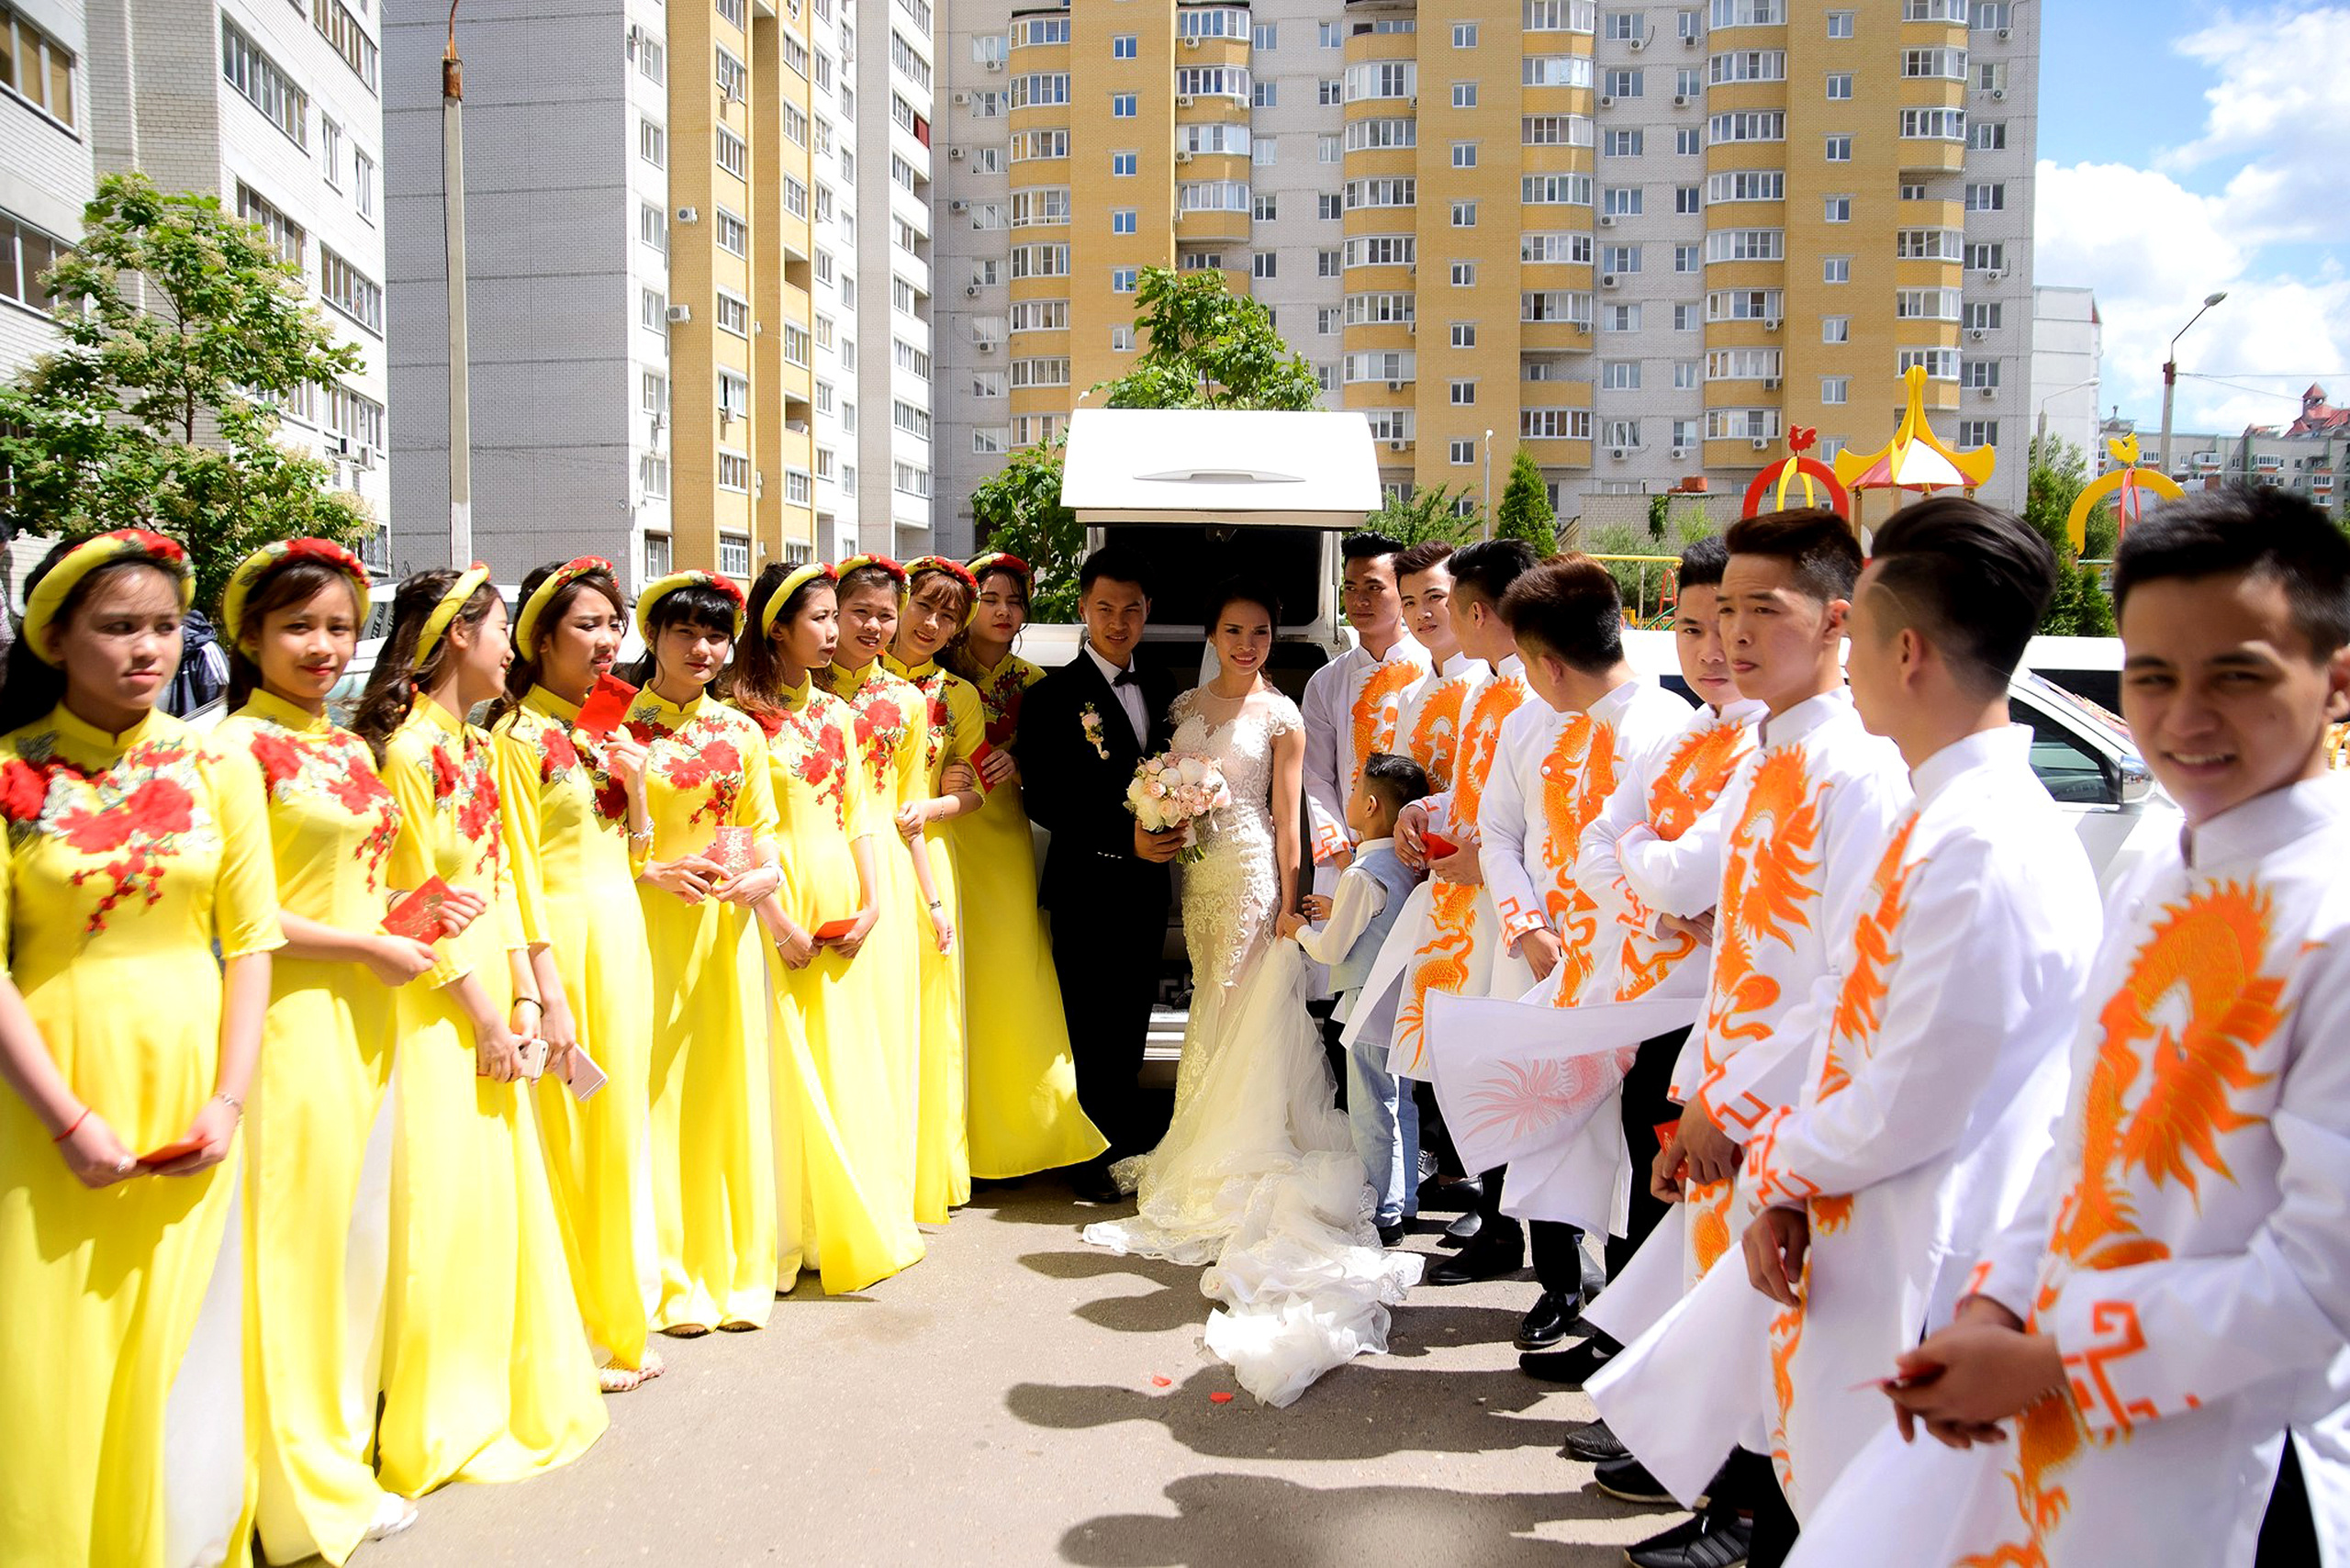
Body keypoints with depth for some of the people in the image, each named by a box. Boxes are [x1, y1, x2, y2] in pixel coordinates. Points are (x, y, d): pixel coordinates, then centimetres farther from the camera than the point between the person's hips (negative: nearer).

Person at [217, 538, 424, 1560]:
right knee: (300, 1236, 3)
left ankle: (339, 1447, 33)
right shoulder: (237, 745, -11)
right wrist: (370, 945, -13)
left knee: (357, 1228, 16)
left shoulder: (348, 746, 12)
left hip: (363, 1015, 8)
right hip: (290, 1012, -8)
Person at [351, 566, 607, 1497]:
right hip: (433, 1002, -9)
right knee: (441, 1200, -1)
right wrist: (485, 1020, -12)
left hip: (490, 988, 9)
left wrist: (524, 999, 4)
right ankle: (438, 1420, 14)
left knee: (501, 1187, 15)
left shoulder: (475, 745, 11)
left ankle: (500, 1388, 29)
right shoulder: (409, 747, -15)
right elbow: (421, 906, -16)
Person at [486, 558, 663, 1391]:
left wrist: (634, 782, -1)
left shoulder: (604, 732, 14)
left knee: (620, 1127, 13)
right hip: (561, 940, -7)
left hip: (623, 936, 8)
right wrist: (548, 992, -17)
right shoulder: (518, 735, -8)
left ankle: (618, 1320, 25)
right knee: (566, 1137, 0)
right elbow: (519, 869, -12)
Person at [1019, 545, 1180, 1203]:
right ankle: (1091, 1157, 20)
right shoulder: (1052, 696, -9)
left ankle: (1128, 1140, 32)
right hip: (1085, 887, -5)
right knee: (1088, 1031, 4)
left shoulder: (1160, 692, 10)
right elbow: (1043, 803, -14)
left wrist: (1173, 828, -4)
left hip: (1146, 885, 5)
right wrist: (1124, 840, -20)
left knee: (1131, 1027, 16)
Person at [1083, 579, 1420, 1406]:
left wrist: (1285, 910, -10)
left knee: (1251, 1017, -1)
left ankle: (1245, 1174, 10)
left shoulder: (1280, 716, -6)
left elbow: (1286, 819, -7)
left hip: (1251, 877, -5)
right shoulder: (1188, 705, 10)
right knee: (1210, 1014, 13)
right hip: (1199, 876, 6)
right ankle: (1207, 1163, 25)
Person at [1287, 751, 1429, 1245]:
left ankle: (1384, 1216, 9)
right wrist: (1337, 911, 17)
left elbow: (1332, 949, -16)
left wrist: (1299, 929, 2)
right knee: (1401, 1106, 18)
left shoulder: (1362, 875, -21)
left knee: (1372, 1114, 1)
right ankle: (1404, 1200, 28)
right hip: (1402, 1002, 9)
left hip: (1370, 1009, -9)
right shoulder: (1408, 866, 5)